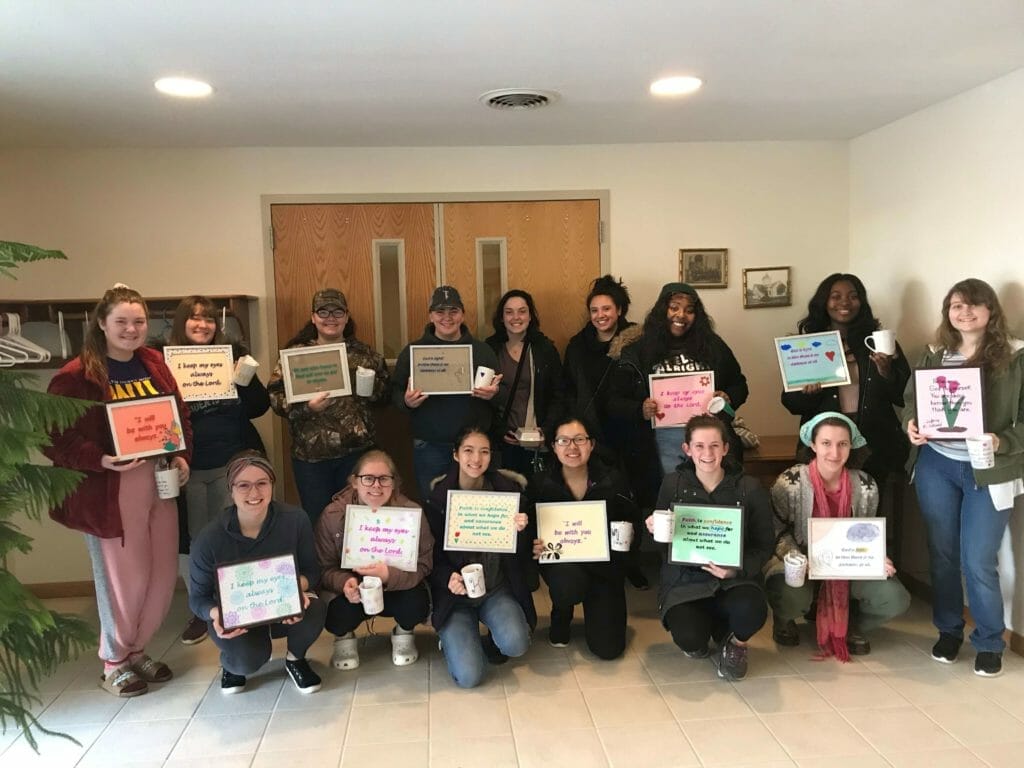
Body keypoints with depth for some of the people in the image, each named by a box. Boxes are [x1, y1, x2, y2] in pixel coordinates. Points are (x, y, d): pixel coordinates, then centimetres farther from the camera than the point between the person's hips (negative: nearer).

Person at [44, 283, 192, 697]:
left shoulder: (154, 364, 8)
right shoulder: (76, 376, -11)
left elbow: (181, 415, 13)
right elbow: (56, 440, -12)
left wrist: (181, 456, -2)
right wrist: (101, 460, -25)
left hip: (158, 485, 6)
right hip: (110, 493, -6)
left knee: (163, 575, 11)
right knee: (124, 579, 4)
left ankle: (138, 650, 34)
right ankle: (114, 662, 28)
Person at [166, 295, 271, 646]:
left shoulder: (234, 354, 3)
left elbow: (259, 408, 2)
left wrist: (246, 379, -15)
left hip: (234, 462, 1)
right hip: (188, 466, 0)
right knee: (191, 538, 9)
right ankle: (200, 609, 26)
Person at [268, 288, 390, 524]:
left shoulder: (363, 353, 7)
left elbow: (384, 391, 12)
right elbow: (276, 397, -5)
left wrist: (371, 386, -9)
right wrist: (306, 407, -20)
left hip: (358, 449, 2)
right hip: (311, 453, -1)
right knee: (317, 519, 9)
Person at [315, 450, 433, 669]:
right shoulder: (332, 516, -14)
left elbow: (423, 565, -16)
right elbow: (324, 568, -9)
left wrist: (389, 575, -35)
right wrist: (345, 583, -33)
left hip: (397, 588, 0)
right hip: (352, 592, 0)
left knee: (416, 604, -30)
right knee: (338, 613, -31)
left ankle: (403, 634, 10)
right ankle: (344, 638, 11)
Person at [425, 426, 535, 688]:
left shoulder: (508, 490, -3)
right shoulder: (439, 497, -6)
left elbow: (521, 557, 0)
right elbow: (432, 556, 0)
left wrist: (521, 531, -22)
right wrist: (448, 578, -22)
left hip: (498, 589, 1)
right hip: (456, 592, -1)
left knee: (515, 644, -29)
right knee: (468, 676, -16)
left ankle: (491, 643, 9)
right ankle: (454, 639, 19)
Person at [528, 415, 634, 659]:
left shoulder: (613, 481, -8)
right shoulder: (541, 484, -9)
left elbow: (632, 525, 1)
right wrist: (535, 547, -27)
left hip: (604, 564, 1)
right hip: (561, 562, -1)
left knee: (608, 648, -8)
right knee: (567, 583, -38)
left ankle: (595, 610, 30)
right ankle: (561, 617, 2)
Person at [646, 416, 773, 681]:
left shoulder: (749, 488, -2)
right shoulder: (673, 484, 0)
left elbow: (764, 544, 0)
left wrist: (737, 569, -18)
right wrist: (655, 530, -15)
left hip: (735, 578, 0)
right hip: (685, 578, 1)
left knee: (751, 612, -34)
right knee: (688, 639, -26)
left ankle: (735, 644, 7)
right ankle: (710, 625, 16)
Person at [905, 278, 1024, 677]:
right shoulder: (933, 356, 5)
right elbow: (911, 401, 8)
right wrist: (911, 426, -12)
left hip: (988, 471, -3)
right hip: (936, 465, 3)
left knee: (978, 561, -1)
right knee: (941, 553, 12)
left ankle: (989, 643, 20)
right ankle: (948, 631, 30)